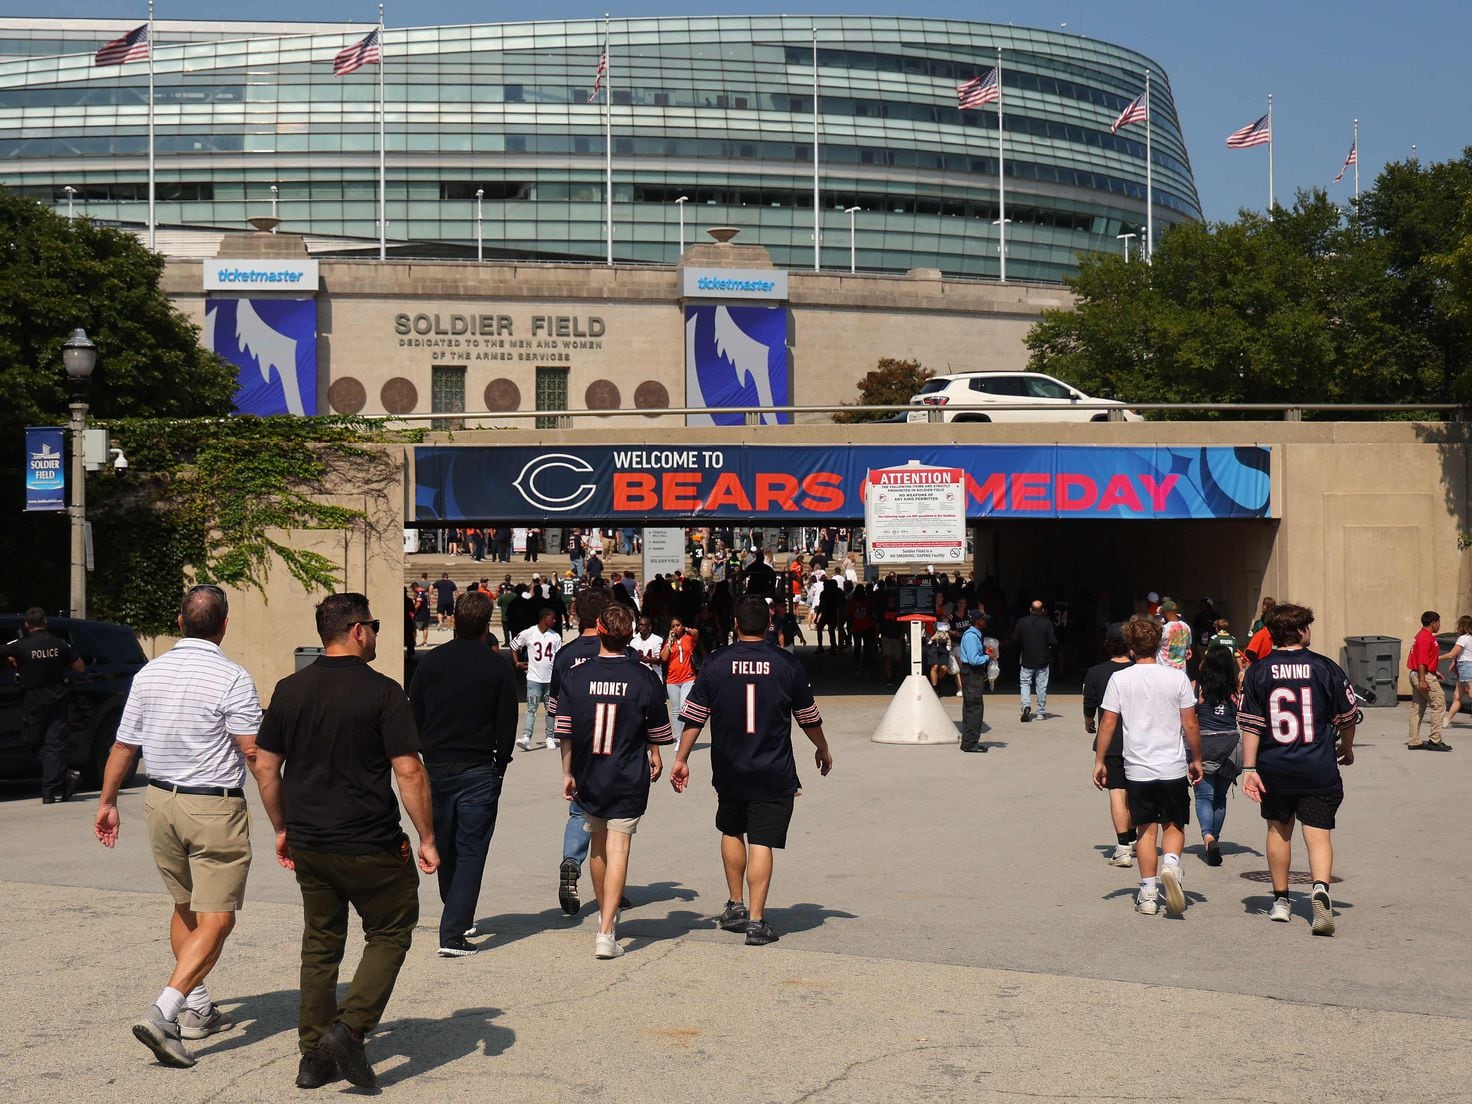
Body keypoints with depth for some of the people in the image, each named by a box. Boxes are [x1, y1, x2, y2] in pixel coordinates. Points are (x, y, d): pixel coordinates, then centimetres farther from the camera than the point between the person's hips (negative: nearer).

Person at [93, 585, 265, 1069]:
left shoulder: (149, 674, 5)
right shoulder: (231, 679, -13)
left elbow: (123, 747, 10)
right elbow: (255, 755, -16)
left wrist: (107, 802, 23)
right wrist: (279, 818, -9)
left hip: (160, 801, 7)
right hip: (215, 810, -6)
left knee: (185, 909, 21)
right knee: (215, 920, -3)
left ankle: (197, 1008, 29)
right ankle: (162, 1014, -16)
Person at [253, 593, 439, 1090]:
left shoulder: (290, 690, 4)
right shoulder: (382, 692, -12)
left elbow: (266, 768, 7)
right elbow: (409, 771, -14)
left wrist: (282, 828, 19)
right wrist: (426, 839, -6)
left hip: (308, 843, 5)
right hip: (370, 845, -5)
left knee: (320, 945, 16)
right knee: (390, 934, 11)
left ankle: (314, 1056, 18)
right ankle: (350, 1027, -4)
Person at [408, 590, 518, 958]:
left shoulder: (430, 662, 2)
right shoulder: (498, 667, -6)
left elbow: (413, 717, 6)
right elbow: (507, 724, -3)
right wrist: (500, 764, 10)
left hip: (436, 768, 3)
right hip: (478, 771, -3)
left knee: (444, 847, 18)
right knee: (471, 851, 0)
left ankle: (458, 918, 33)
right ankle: (454, 934, -7)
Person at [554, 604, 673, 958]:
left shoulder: (575, 676, -4)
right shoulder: (644, 678, -8)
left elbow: (565, 731, -2)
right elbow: (657, 731, 3)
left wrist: (568, 773, 8)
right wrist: (655, 757, 22)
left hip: (588, 777, 2)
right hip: (629, 778, -2)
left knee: (598, 845, 19)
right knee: (618, 850, -2)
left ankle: (605, 914, 38)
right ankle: (606, 933, -11)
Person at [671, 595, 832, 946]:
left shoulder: (715, 663, -2)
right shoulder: (787, 664, -3)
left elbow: (694, 717, -1)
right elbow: (808, 717, 7)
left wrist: (681, 759, 9)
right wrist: (823, 750, 24)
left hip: (729, 772, 2)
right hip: (774, 774, -1)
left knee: (732, 831, 22)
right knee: (761, 842, -1)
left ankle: (736, 905, 27)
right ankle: (756, 920, -4)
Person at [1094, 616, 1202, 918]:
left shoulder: (1119, 679, -3)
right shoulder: (1177, 677, -2)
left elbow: (1107, 723, -2)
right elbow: (1190, 725, 0)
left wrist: (1099, 761, 7)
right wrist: (1196, 760, 12)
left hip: (1137, 768, 0)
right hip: (1173, 767, 0)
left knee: (1146, 829, 10)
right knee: (1174, 825, 13)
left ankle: (1148, 894, 9)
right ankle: (1171, 865, -16)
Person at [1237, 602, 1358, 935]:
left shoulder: (1258, 671, -2)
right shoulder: (1324, 667, -4)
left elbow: (1249, 723, -6)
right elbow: (1348, 714, 4)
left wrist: (1249, 768, -3)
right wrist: (1346, 748, 22)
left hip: (1274, 770, 2)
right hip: (1318, 770, -2)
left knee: (1279, 829, 18)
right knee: (1318, 834, 0)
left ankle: (1280, 901, 25)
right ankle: (1320, 889, -26)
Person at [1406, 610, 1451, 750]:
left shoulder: (1422, 636, 17)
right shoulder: (1426, 637, -15)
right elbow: (1421, 661, -21)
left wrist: (1433, 672, 28)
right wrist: (1422, 680, -24)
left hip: (1417, 675, 11)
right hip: (1424, 676, -11)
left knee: (1418, 707, 10)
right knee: (1439, 703, -7)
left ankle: (1414, 741, 11)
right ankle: (1435, 740, -7)